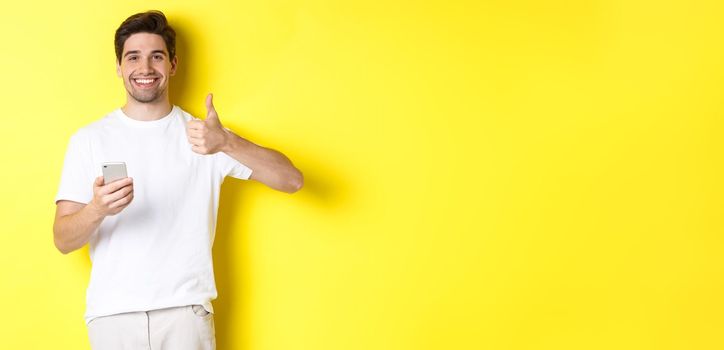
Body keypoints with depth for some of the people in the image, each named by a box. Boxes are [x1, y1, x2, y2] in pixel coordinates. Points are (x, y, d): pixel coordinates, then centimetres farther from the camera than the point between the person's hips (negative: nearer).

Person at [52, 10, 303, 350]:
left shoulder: (201, 133, 4)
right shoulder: (88, 139, 3)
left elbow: (291, 180, -6)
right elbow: (63, 240, -1)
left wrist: (227, 142, -22)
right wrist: (97, 210, -23)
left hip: (186, 310, 0)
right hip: (112, 312, 0)